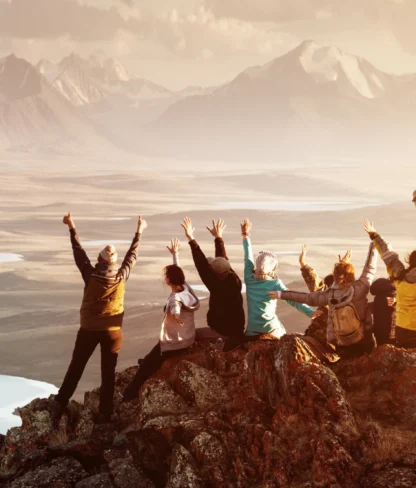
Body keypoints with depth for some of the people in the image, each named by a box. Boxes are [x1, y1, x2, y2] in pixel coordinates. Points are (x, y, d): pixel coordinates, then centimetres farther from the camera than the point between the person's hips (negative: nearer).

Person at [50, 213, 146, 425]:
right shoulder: (122, 277, -12)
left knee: (75, 368, 13)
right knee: (108, 373, 9)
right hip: (113, 331, 1)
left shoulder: (91, 276, -15)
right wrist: (139, 232, 15)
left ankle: (59, 404, 8)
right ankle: (105, 413, 14)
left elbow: (79, 253, -2)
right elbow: (132, 255, 3)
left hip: (89, 329, 0)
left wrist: (72, 228, 9)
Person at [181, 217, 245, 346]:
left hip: (222, 330, -7)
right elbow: (223, 259, 7)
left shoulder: (217, 284, -22)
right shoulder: (234, 279, -6)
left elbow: (202, 265, -25)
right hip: (237, 329, 7)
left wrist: (191, 239, -24)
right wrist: (218, 237, 17)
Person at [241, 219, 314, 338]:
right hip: (271, 331, -2)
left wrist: (245, 235, 21)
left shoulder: (250, 279, -1)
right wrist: (312, 313, -23)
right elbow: (292, 300, -18)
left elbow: (248, 258, 11)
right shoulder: (275, 283, -9)